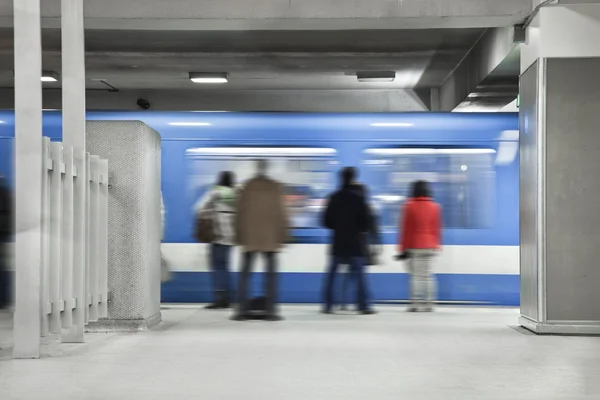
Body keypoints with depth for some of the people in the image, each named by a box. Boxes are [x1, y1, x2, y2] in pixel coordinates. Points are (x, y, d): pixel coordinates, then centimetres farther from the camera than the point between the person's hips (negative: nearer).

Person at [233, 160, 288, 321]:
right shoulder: (276, 187, -2)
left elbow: (240, 212, 2)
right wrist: (282, 236, 5)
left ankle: (242, 309, 2)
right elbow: (281, 213, -1)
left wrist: (239, 236, 9)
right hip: (270, 238, -1)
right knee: (271, 274, 3)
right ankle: (270, 310, -1)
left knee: (245, 274, 6)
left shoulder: (247, 186, 0)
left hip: (249, 237, 1)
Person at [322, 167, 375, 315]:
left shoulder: (334, 197, 2)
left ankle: (327, 305, 7)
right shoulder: (358, 198, -8)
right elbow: (365, 221, -10)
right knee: (358, 274, 0)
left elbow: (327, 221, 3)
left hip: (338, 242, 3)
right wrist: (361, 230, 9)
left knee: (332, 274, 8)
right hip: (355, 242, -3)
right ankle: (363, 305, -3)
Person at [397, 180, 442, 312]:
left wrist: (403, 248, -1)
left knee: (416, 275, -1)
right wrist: (436, 245, 18)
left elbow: (405, 229, -6)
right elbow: (437, 229, 8)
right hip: (430, 247, 3)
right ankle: (428, 304, 4)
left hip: (414, 247, -3)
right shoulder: (435, 207, 4)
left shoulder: (409, 206, -6)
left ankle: (415, 303, -5)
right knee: (428, 275, 7)